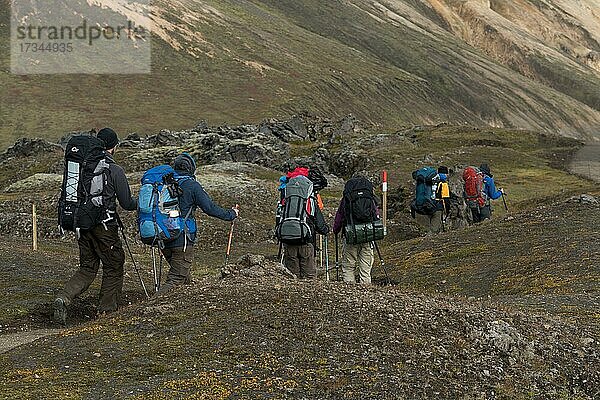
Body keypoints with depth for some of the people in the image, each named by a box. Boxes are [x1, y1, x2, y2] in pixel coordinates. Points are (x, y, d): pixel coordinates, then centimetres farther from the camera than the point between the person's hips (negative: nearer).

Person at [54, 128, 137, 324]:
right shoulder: (115, 170, -11)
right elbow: (127, 204, -7)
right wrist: (141, 201, 15)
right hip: (105, 226, -5)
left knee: (87, 269, 14)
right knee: (113, 268, 11)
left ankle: (64, 298, -8)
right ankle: (107, 311, 14)